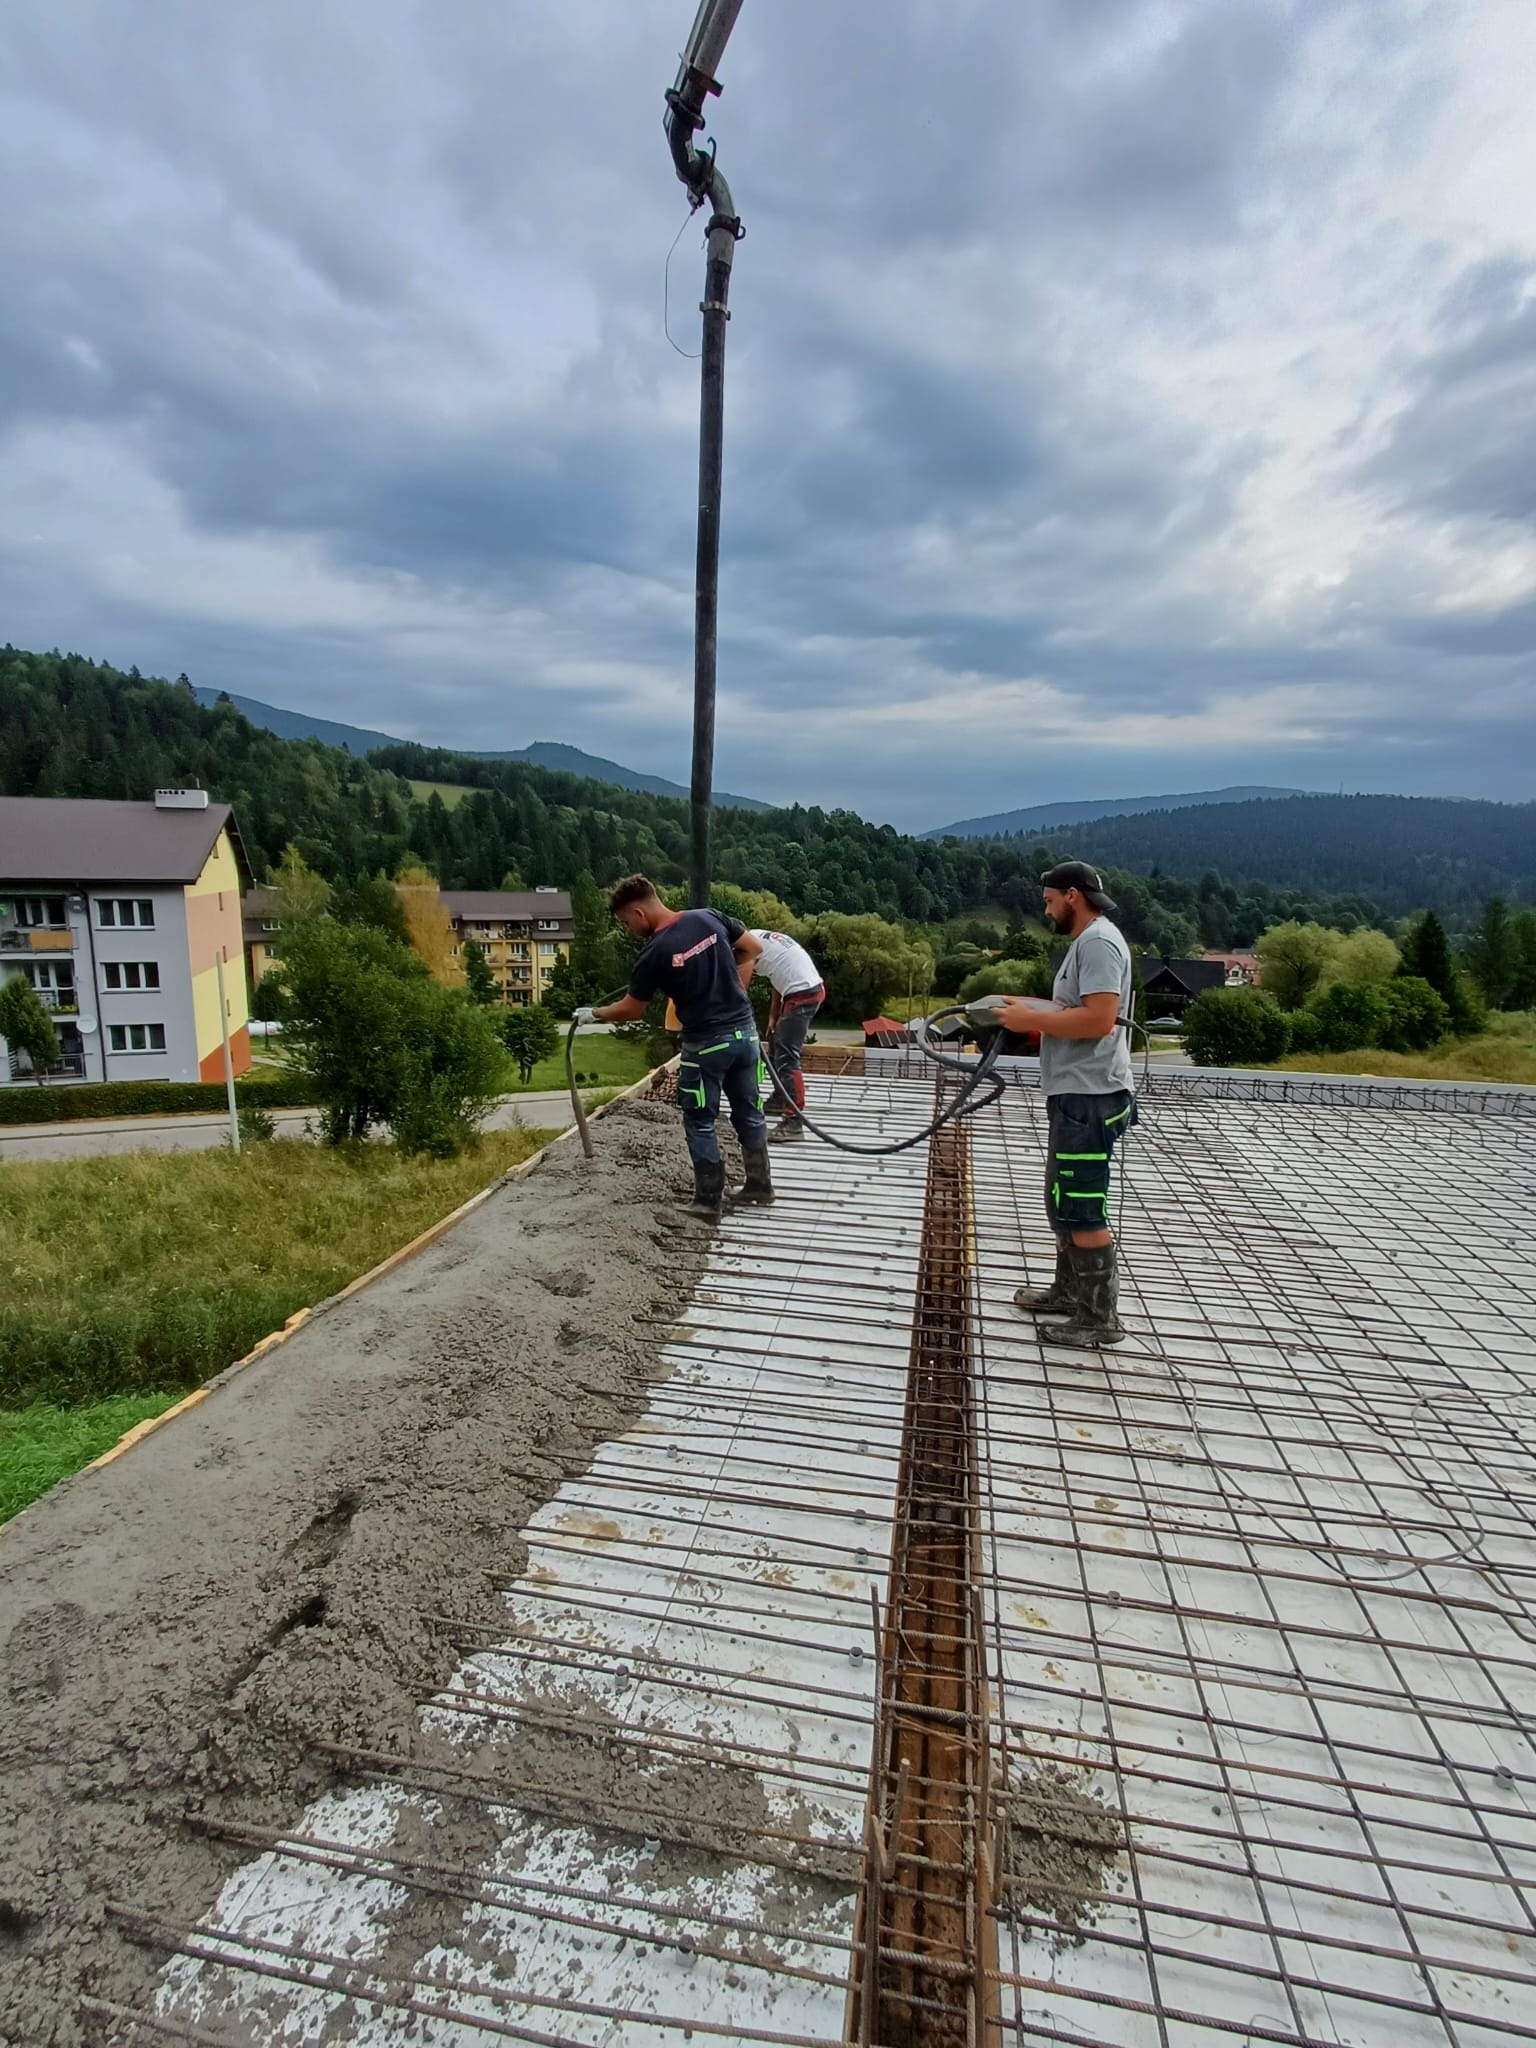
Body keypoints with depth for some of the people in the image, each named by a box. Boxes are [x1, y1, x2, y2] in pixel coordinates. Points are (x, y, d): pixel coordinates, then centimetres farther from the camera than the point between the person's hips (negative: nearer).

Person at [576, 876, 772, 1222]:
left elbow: (630, 1009, -2)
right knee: (749, 1112, 17)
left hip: (706, 1044, -6)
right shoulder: (711, 918, -1)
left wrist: (593, 1014, 15)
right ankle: (760, 1186, 29)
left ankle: (708, 1201, 14)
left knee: (700, 1122, 9)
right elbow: (754, 948, 11)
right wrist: (734, 990, 11)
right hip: (745, 1030, 6)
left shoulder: (654, 953, -14)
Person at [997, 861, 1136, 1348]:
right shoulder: (1087, 941, 19)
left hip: (1088, 1097, -11)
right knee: (1065, 1201, 20)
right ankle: (1069, 1290, 32)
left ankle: (1101, 1317, 2)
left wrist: (1032, 1020, -17)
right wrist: (1032, 1006, 11)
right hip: (1076, 1093, 11)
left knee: (1080, 1208, -6)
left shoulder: (1098, 941, -15)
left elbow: (1099, 1018, -25)